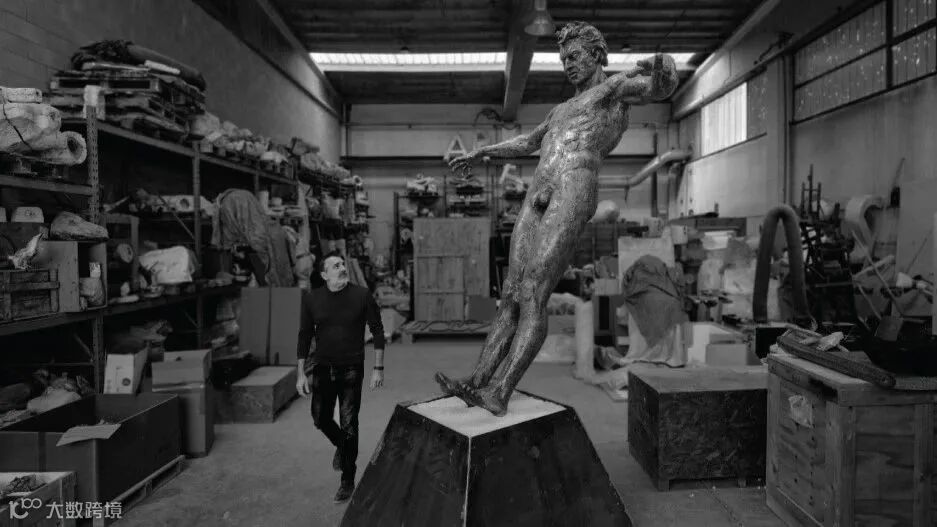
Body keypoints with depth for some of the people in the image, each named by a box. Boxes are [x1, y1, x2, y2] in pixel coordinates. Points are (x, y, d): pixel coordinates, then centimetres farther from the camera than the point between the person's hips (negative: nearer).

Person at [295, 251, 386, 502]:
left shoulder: (362, 296, -9)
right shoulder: (312, 299, -3)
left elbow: (378, 332, -4)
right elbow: (304, 337, 3)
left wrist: (378, 369, -7)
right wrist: (301, 374, 1)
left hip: (351, 369, -3)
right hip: (322, 368, 3)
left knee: (348, 425, 1)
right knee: (321, 419, 12)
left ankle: (348, 481, 19)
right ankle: (341, 445, 45)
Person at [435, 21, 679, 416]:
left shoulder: (615, 86, 14)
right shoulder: (563, 109, 36)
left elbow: (660, 88, -8)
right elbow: (528, 143, 49)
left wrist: (662, 72, -33)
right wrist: (481, 152, 53)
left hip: (572, 195, -8)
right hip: (536, 200, 8)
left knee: (532, 298, -16)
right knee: (511, 297, -3)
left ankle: (500, 393, -17)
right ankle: (477, 382, -5)